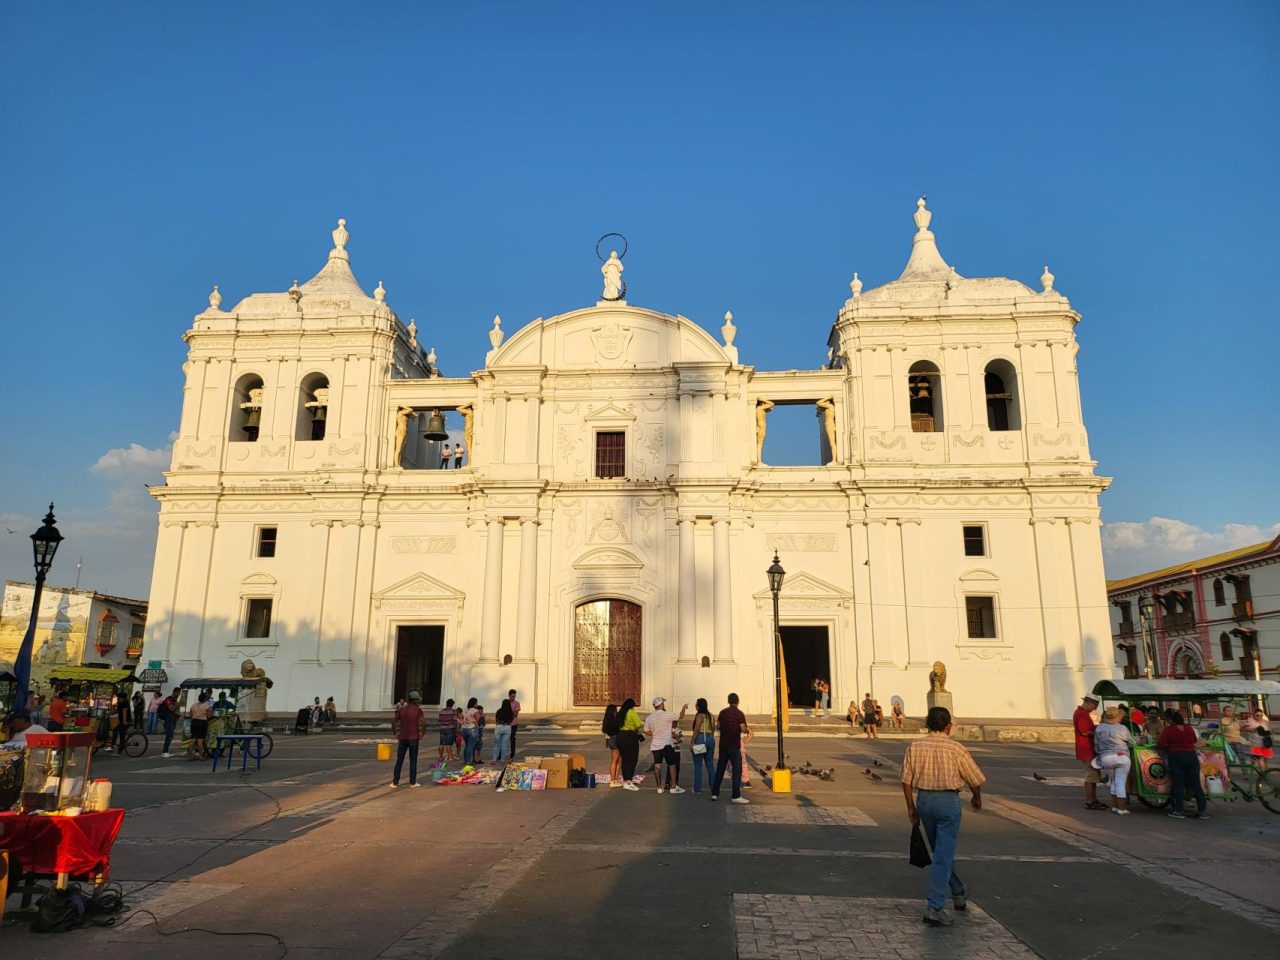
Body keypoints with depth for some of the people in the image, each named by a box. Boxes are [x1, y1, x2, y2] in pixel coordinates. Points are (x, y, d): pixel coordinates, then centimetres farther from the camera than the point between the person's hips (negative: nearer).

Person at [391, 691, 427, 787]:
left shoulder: (401, 709, 7)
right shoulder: (418, 710, -4)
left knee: (399, 761, 7)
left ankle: (395, 782, 6)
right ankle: (413, 782, 6)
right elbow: (424, 723, -15)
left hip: (402, 738, 3)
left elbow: (393, 721, 0)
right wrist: (422, 734, -4)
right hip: (414, 738, -3)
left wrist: (395, 734, 7)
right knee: (413, 761, 5)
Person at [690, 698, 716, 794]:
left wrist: (692, 743, -13)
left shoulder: (699, 715, -10)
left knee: (698, 765, 1)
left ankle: (697, 788, 3)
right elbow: (713, 730, 14)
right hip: (710, 739, 7)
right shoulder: (711, 716, 11)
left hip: (700, 739, -7)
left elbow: (696, 730, -16)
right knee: (710, 764, 13)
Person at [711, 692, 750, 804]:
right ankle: (736, 796, -6)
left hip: (723, 744, 6)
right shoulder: (739, 713, -10)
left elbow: (717, 727, 13)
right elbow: (743, 730, -16)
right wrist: (748, 730, 5)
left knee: (720, 769, 12)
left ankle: (715, 793, 14)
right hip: (734, 746, -6)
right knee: (737, 770, -2)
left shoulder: (723, 712, 7)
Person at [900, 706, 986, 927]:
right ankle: (934, 907, -6)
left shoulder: (914, 746, 0)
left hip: (923, 800, 4)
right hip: (948, 801, -4)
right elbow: (976, 780, -1)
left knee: (941, 851, 22)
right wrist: (977, 799, 19)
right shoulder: (955, 748, -10)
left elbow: (906, 780, 0)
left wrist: (911, 807, 11)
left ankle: (958, 893, 40)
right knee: (943, 855, -1)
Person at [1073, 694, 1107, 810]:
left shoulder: (1082, 713, 18)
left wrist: (1096, 728, 6)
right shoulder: (1082, 714, -17)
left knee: (1093, 775, 16)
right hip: (1087, 750, -11)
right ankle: (1089, 802, -3)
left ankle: (1093, 800, 23)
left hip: (1090, 749, 11)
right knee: (1091, 775, -7)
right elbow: (1085, 732, -23)